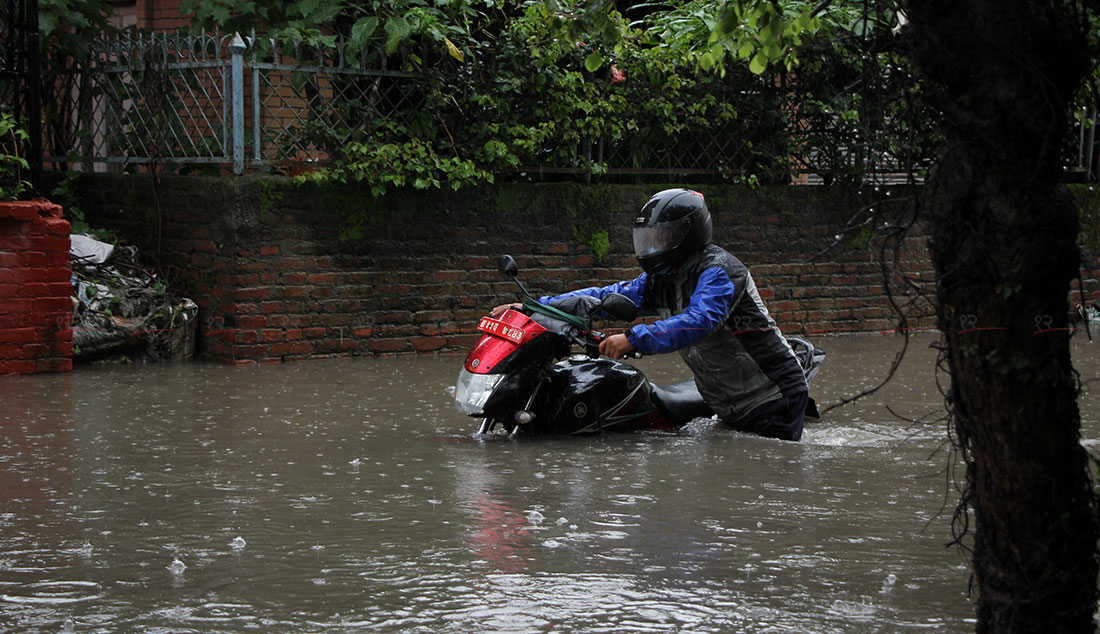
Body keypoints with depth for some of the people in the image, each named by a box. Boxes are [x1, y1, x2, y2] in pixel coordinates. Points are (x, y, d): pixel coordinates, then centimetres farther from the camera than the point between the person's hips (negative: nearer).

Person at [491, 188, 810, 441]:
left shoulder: (718, 270, -18)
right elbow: (608, 297, 7)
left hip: (773, 400, -9)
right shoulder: (659, 279, 9)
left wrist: (634, 339, -43)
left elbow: (698, 322, -34)